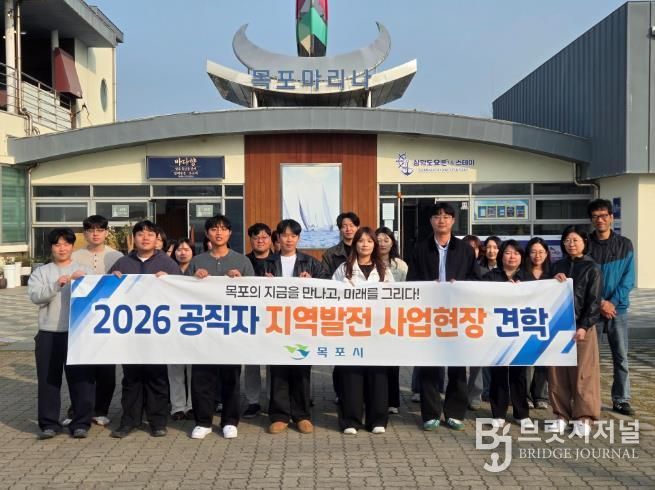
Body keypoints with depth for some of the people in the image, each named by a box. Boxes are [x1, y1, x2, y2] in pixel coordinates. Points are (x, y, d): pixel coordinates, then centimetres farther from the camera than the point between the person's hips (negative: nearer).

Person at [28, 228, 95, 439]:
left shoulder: (84, 271, 10)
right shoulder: (41, 272, 10)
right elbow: (35, 296, -6)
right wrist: (56, 285, -19)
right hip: (49, 334, 1)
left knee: (81, 379, 1)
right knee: (48, 380, 5)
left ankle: (81, 423, 11)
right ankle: (49, 423, 15)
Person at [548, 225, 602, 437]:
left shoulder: (592, 268, -2)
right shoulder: (558, 266, 12)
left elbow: (594, 301, -7)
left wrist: (584, 326, -14)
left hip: (581, 326, -4)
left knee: (582, 374, 0)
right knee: (557, 373, 5)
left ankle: (583, 418, 8)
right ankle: (561, 416, 15)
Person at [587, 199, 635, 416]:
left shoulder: (625, 245, 3)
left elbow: (628, 279, -1)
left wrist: (612, 302, -11)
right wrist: (600, 303, -12)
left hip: (618, 309, 1)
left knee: (621, 357, 4)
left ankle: (621, 400, 14)